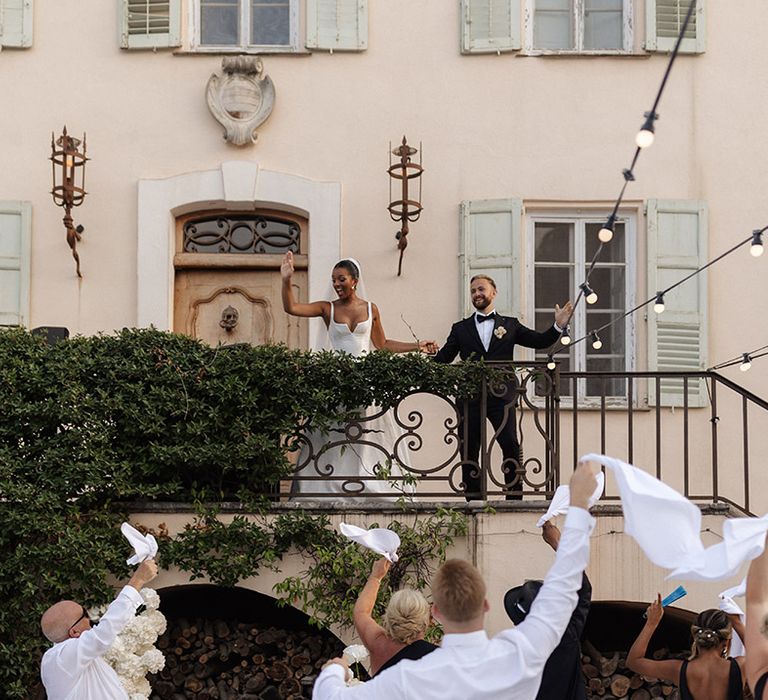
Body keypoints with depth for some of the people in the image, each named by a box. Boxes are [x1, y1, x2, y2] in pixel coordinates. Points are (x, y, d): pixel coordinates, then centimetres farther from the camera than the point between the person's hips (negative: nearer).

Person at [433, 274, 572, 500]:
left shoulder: (510, 325, 16)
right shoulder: (461, 329, 17)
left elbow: (540, 341, 11)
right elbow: (443, 359, 10)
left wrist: (558, 326, -3)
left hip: (501, 395, -1)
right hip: (470, 396, 1)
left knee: (510, 445, -13)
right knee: (468, 450, 1)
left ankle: (514, 498, -8)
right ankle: (473, 501, 8)